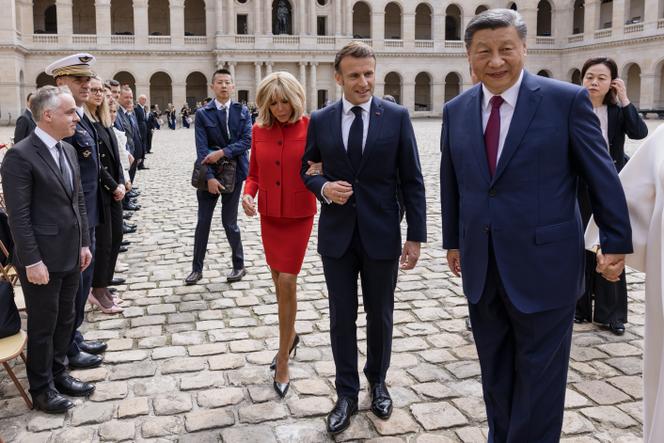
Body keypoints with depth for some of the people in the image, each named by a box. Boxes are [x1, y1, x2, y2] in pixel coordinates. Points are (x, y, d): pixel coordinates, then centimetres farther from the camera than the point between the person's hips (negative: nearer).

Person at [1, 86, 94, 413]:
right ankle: (41, 388, 25)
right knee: (43, 325, 8)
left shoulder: (68, 150, 9)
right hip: (43, 259, -7)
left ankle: (58, 373, 36)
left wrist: (84, 243, 11)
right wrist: (32, 261, -19)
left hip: (70, 255, 7)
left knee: (65, 319, 18)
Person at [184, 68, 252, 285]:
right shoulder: (202, 114, 0)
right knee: (203, 222, 7)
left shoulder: (242, 111, 2)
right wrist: (209, 177, -17)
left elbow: (247, 140, -8)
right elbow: (202, 149, -7)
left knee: (229, 222, 4)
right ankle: (197, 268, 19)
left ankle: (239, 266, 21)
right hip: (209, 174, 1)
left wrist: (222, 152, -18)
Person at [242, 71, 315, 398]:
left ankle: (283, 363, 5)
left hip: (299, 216, -4)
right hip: (269, 215, 4)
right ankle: (290, 335, 40)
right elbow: (254, 173, 8)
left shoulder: (310, 127, -8)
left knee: (286, 283, -8)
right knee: (279, 282, 15)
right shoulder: (259, 130, 2)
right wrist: (248, 194, -11)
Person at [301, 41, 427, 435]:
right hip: (337, 235, 1)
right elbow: (307, 170, 12)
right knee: (342, 317, 9)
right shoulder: (320, 120, 1)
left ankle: (378, 382, 37)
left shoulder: (397, 116, -4)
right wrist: (324, 188, -11)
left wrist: (416, 236, -6)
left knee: (380, 315, 14)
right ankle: (347, 393, 25)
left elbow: (412, 180, -3)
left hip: (382, 234, -1)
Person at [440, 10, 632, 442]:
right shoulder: (456, 110, 5)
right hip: (482, 268, 4)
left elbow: (602, 175, -3)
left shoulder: (567, 99, -8)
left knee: (539, 377, 8)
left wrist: (617, 242, -1)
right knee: (495, 375, 18)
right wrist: (453, 240, 17)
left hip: (544, 266, -4)